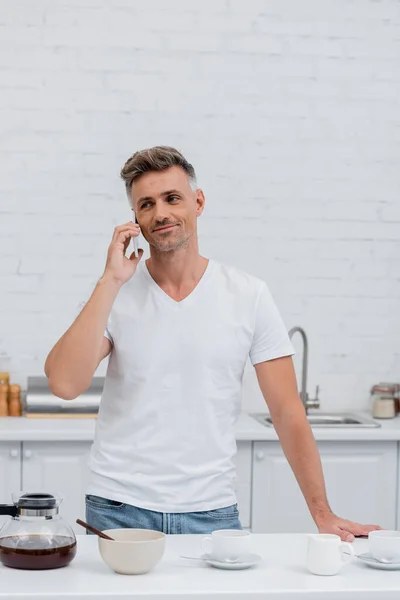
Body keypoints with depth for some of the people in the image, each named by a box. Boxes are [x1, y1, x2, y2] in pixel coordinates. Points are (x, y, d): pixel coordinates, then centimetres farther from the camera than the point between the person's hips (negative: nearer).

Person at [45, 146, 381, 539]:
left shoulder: (249, 297, -2)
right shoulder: (113, 294, -2)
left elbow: (286, 412, -1)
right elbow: (64, 384, -17)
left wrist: (322, 514, -4)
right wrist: (112, 280, -17)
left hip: (211, 511, 0)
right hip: (119, 509, 0)